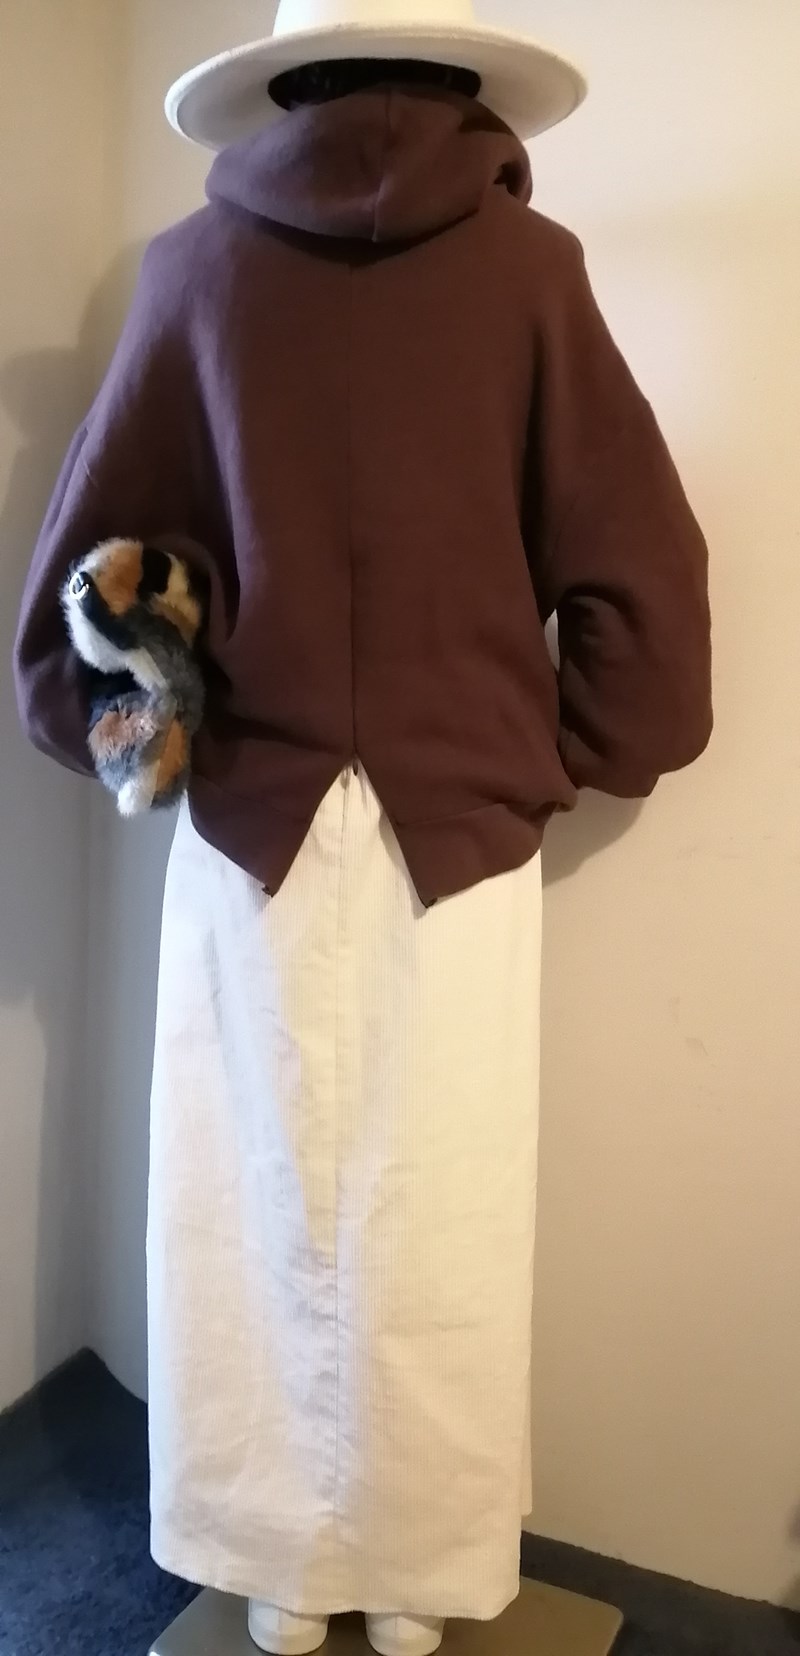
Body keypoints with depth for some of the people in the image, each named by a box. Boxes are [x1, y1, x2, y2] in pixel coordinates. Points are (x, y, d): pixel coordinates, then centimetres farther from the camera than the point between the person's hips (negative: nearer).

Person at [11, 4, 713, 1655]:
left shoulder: (197, 268, 3)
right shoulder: (524, 267, 0)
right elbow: (641, 574, -5)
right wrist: (559, 763, 9)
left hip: (249, 829, 1)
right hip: (461, 834, 0)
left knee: (258, 1213, 15)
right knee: (433, 1238, 13)